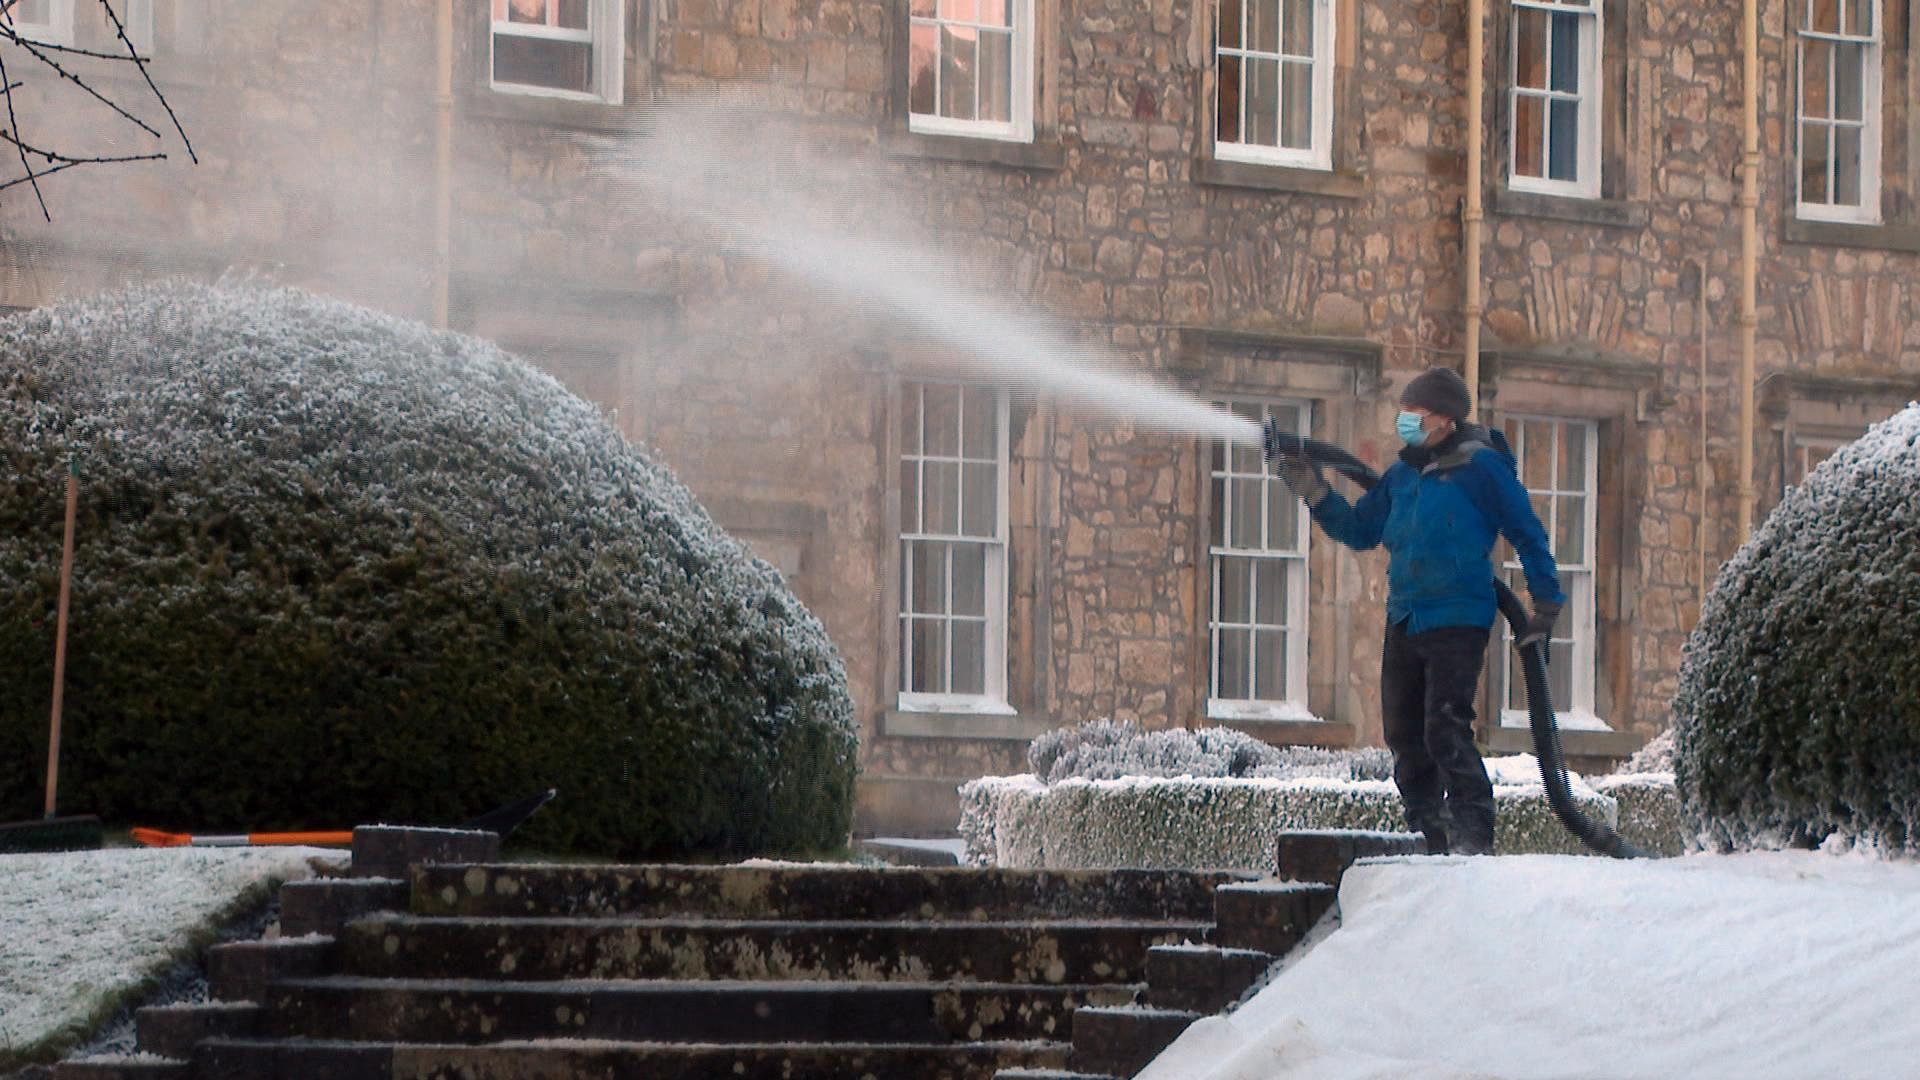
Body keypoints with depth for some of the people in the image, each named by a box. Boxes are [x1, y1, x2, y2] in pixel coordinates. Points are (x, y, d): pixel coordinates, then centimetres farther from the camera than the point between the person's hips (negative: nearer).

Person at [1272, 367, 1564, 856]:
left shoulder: (1480, 467, -6)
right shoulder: (1403, 475, 14)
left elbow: (1528, 535, -3)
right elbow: (1359, 530, 21)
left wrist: (1546, 603, -5)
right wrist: (1314, 492, 7)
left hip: (1458, 622, -8)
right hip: (1403, 624, 8)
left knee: (1445, 732, -16)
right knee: (1405, 738, 9)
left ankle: (1473, 838, -14)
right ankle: (1430, 837, 18)